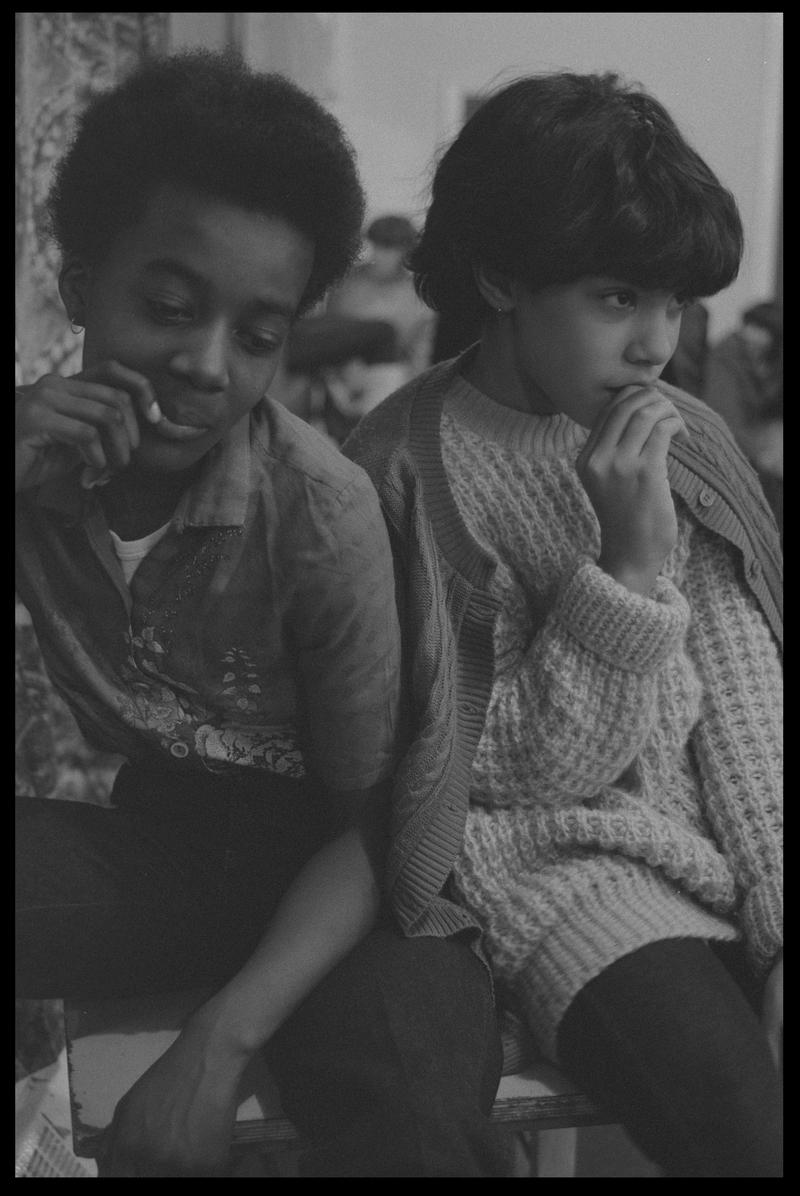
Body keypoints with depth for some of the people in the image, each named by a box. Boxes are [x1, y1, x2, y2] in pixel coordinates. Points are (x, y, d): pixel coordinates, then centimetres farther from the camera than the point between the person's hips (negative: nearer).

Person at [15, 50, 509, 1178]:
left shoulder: (320, 509, -20)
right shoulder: (42, 458, -8)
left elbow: (375, 822, -13)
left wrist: (222, 1038, -27)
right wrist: (28, 480, -28)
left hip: (321, 858, -3)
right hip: (153, 836, 4)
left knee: (412, 1115, -34)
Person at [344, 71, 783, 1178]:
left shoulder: (685, 442, 7)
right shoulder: (410, 473, -8)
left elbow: (749, 713, 5)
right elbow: (517, 777, -9)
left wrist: (771, 916, -8)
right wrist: (629, 566, -18)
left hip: (728, 844, 5)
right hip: (566, 856, -4)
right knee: (745, 1118, -26)